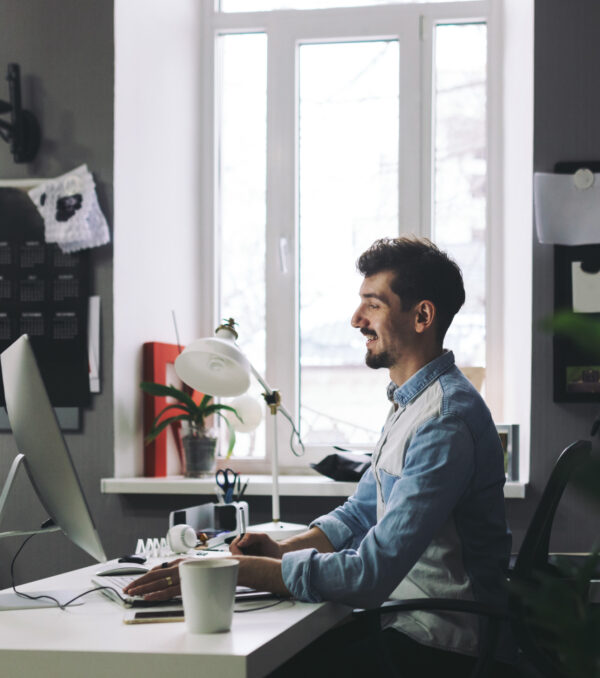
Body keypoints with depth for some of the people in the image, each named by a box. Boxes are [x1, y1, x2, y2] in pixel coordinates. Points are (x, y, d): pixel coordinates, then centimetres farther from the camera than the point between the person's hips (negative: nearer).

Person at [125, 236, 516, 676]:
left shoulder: (445, 421, -22)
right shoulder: (410, 401, 14)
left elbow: (371, 573, -27)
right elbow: (361, 512, 20)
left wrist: (233, 570, -25)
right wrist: (285, 549, 0)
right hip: (407, 623, 9)